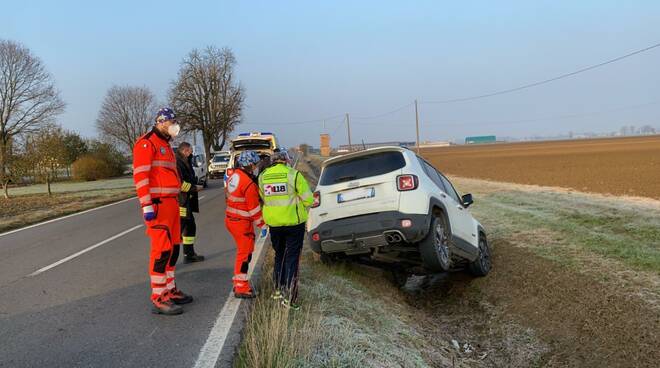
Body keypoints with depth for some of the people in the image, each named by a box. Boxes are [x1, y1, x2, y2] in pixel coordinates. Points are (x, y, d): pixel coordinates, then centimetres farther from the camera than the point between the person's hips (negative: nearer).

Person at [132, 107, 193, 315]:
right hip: (157, 205, -10)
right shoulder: (146, 143, -8)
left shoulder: (166, 145, 22)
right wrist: (147, 206, -22)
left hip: (171, 204, 10)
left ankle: (169, 290, 25)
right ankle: (158, 300, -4)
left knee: (173, 248, 14)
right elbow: (140, 175, -17)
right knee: (161, 250, -9)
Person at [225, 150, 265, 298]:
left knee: (243, 251, 20)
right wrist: (262, 225, -7)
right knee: (245, 253, -1)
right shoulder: (249, 184, -21)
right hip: (242, 223, -9)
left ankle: (239, 282, 29)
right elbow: (254, 208, -17)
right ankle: (241, 288, 4)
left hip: (230, 218, 9)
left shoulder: (233, 176, 6)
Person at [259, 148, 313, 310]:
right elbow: (308, 199, -10)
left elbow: (263, 198, 7)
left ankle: (278, 289, 30)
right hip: (294, 221, -4)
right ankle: (289, 297, 1)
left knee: (279, 255, 22)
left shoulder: (263, 176, 2)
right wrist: (303, 206, 10)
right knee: (292, 258, 2)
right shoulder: (293, 174, -12)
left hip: (273, 222, 4)